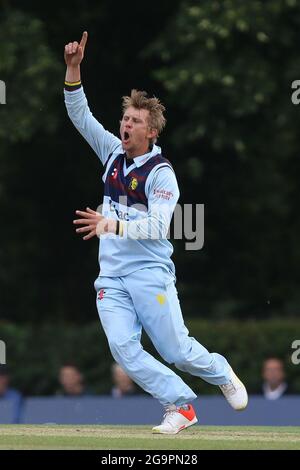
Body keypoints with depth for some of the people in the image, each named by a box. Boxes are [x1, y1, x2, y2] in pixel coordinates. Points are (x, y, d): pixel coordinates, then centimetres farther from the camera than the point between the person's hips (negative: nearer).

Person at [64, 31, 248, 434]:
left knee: (177, 350, -3)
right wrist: (73, 68, -6)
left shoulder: (161, 173, -9)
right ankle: (181, 406, -4)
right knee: (123, 349, -12)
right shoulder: (113, 152, 10)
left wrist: (115, 225, -34)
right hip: (111, 276, 5)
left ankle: (221, 373, 28)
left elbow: (158, 226, -21)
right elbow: (79, 113, 7)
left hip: (150, 271, -5)